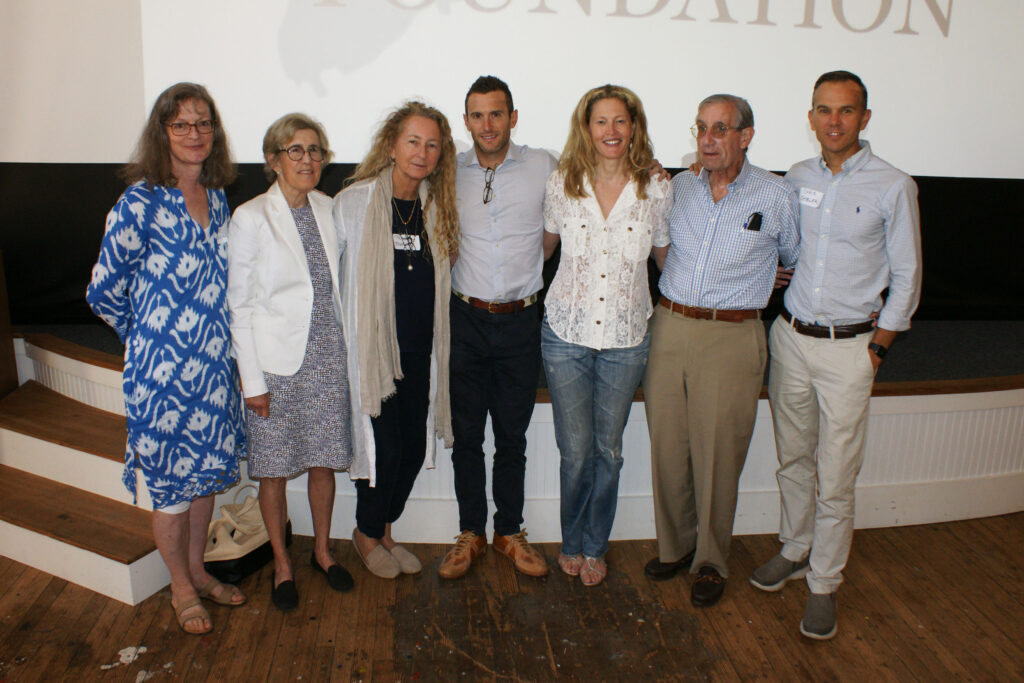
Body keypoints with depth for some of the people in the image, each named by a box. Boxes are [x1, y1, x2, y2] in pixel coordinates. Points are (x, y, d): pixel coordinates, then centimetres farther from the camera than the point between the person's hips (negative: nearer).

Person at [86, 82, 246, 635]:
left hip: (214, 363, 6)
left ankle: (198, 570, 36)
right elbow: (104, 290, -8)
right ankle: (181, 589, 28)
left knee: (207, 468, 17)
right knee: (170, 476, 8)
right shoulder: (141, 203, -14)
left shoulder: (216, 199, 5)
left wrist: (226, 350, 14)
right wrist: (152, 339, 5)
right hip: (162, 367, -6)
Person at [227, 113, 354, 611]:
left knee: (324, 460, 13)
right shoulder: (251, 218, -8)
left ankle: (322, 550, 34)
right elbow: (239, 305, -7)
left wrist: (350, 353, 9)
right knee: (274, 468, 9)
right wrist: (252, 380, -10)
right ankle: (282, 564, 29)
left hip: (328, 357, 4)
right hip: (276, 363, -4)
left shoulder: (330, 210, 5)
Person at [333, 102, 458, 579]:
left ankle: (384, 529, 33)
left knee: (415, 446, 10)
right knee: (384, 447, 0)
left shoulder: (436, 207, 7)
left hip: (419, 351, 5)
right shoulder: (355, 202, -8)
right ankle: (366, 534, 27)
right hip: (371, 347, -5)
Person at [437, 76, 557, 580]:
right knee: (466, 434, 9)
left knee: (512, 437, 10)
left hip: (520, 321, -1)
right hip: (465, 320, 1)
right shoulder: (451, 172, 3)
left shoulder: (543, 166, -1)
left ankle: (510, 532, 26)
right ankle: (471, 533, 25)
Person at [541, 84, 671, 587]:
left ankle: (594, 547, 32)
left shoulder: (656, 191, -2)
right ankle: (571, 543, 30)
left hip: (626, 338, 1)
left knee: (608, 450, 11)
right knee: (575, 451, 5)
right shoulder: (561, 185, -2)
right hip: (566, 334, 0)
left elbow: (666, 258, 10)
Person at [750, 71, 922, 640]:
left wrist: (875, 349, -4)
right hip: (790, 336, 4)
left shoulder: (892, 187, -6)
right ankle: (795, 550, 34)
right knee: (793, 458, 15)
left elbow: (906, 278, 0)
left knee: (835, 477, 1)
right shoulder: (796, 179, 5)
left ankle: (824, 583, 17)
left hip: (849, 345, -4)